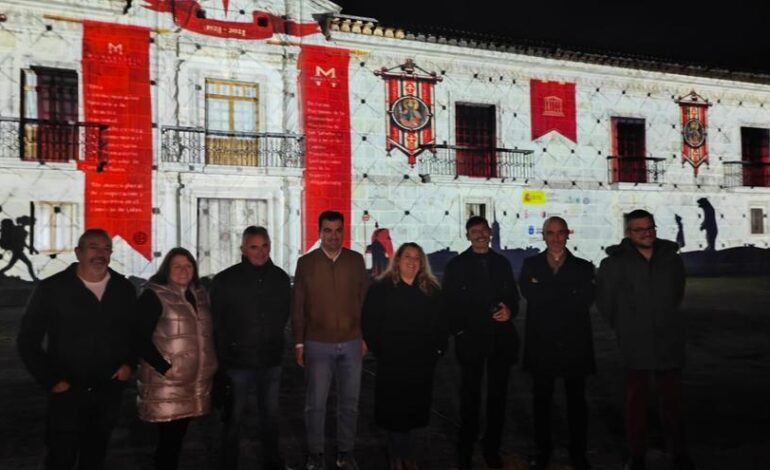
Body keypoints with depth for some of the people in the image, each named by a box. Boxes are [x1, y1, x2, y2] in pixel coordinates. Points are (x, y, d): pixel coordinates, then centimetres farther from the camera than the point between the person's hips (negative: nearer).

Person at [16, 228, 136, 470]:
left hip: (110, 390, 3)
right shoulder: (51, 288, -8)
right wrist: (50, 381, -9)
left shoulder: (124, 289, 2)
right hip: (67, 391, -3)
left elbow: (136, 330, 14)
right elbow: (27, 339, -4)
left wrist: (129, 363, 0)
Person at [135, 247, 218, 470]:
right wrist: (165, 368, -18)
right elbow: (141, 339, -13)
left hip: (195, 383, 6)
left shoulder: (200, 296, 12)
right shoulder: (153, 296, -7)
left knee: (178, 436, 13)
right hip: (165, 383, -6)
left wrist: (210, 365, 11)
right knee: (169, 438, -1)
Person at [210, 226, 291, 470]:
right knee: (234, 419, 7)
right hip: (237, 361, -3)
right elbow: (216, 322, -3)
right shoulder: (224, 280, -9)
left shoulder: (280, 277, 1)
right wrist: (225, 354, -2)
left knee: (270, 415, 17)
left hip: (271, 360, 4)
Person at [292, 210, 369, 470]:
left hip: (351, 344, 2)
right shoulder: (306, 262, -2)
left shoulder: (356, 260, 2)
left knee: (349, 401, 12)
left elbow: (365, 300, 7)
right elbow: (297, 307, 1)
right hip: (318, 344, -1)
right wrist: (299, 342, 0)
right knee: (316, 402, 9)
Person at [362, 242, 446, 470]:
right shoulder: (381, 288, -4)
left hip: (422, 363, 3)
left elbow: (439, 323, 12)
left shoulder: (430, 289, 8)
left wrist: (438, 348, 4)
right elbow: (369, 323, -7)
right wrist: (378, 351, -9)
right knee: (395, 409, 7)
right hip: (392, 362, -3)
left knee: (415, 409, 11)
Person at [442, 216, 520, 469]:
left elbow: (513, 296, 13)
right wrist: (457, 330, -6)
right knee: (470, 396, 6)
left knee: (497, 395, 10)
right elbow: (449, 303, 0)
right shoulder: (456, 265, 1)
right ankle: (465, 449, 20)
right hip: (471, 339, -3)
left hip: (501, 339, 3)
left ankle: (492, 448, 24)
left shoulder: (502, 263, 10)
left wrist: (510, 310, -8)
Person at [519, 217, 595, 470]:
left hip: (574, 344, 0)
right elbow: (531, 295, -13)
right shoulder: (530, 264, 5)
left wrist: (547, 295, -12)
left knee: (576, 400, 9)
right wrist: (567, 290, -15)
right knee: (542, 399, 12)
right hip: (541, 343, 1)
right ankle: (543, 449, 28)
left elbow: (585, 300, -12)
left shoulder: (583, 267, 4)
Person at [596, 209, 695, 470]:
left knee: (672, 401, 12)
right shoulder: (614, 264, -8)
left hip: (669, 343, 3)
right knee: (636, 402, 6)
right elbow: (604, 301, 1)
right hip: (635, 346, -3)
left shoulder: (672, 259, 4)